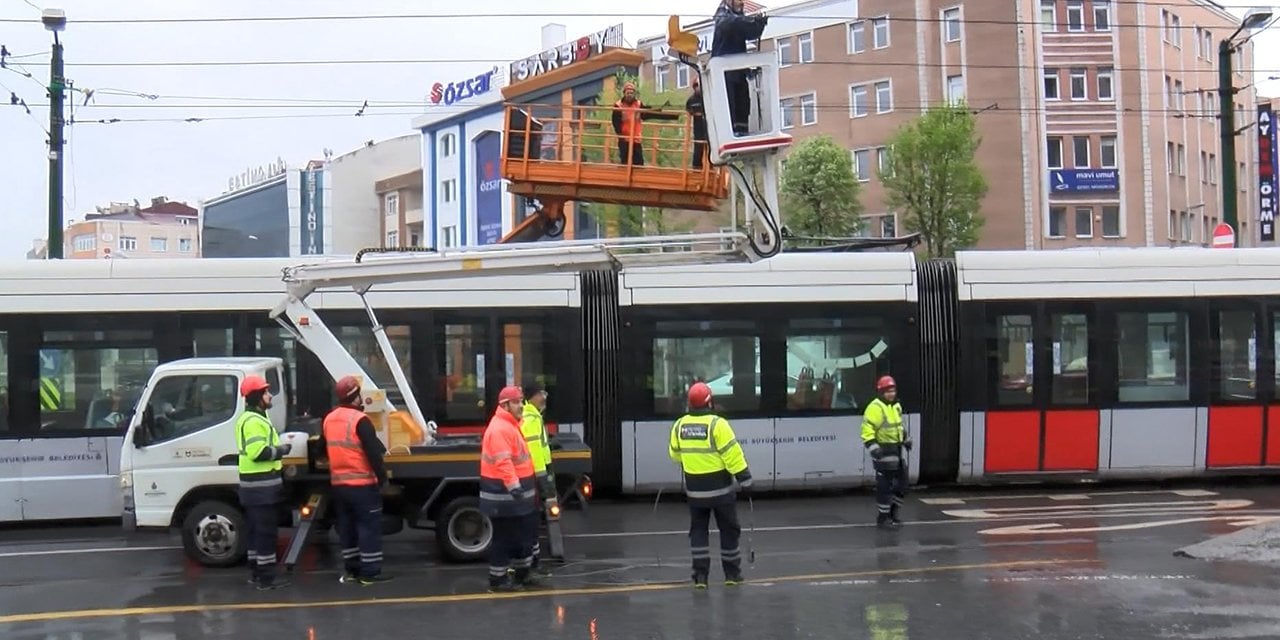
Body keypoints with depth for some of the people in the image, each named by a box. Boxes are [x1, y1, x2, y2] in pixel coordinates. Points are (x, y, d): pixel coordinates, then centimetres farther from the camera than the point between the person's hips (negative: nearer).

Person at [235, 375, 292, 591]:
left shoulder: (249, 418, 18)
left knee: (256, 530, 15)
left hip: (255, 483, 11)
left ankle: (257, 572, 21)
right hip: (262, 484, -11)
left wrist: (277, 448, 13)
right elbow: (258, 452, -27)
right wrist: (281, 450, -14)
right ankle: (266, 577, -4)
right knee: (266, 531, -7)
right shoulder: (254, 421, -18)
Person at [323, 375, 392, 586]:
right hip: (362, 484, -7)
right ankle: (370, 573, -2)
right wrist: (382, 477, -10)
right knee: (369, 527, -2)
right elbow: (374, 453, -17)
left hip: (338, 484, 8)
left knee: (347, 527, 14)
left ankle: (351, 570, 18)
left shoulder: (329, 419, 9)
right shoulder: (360, 420, -15)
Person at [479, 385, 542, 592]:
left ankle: (522, 573, 30)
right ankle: (497, 579, 5)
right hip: (504, 492, -11)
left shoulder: (511, 424, 15)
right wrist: (514, 487, -34)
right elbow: (503, 462, -29)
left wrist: (521, 487, 26)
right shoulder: (499, 428, -20)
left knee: (524, 533, 18)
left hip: (516, 490, 11)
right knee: (504, 537, -3)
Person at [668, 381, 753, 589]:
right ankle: (732, 573, 17)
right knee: (728, 530, 10)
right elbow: (732, 454, -18)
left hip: (694, 489, 4)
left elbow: (675, 455, 12)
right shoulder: (717, 424, -17)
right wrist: (745, 479, -10)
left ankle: (700, 575, 8)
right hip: (720, 489, -4)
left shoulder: (680, 425, -1)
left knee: (698, 530, 12)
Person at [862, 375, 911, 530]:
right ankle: (882, 518, 3)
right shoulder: (875, 408, -15)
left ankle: (892, 512, 27)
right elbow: (867, 430, -21)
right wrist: (873, 447, -29)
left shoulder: (896, 406, 14)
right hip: (884, 451, -9)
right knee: (884, 485, -5)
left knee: (901, 482, 14)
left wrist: (906, 439, 31)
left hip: (896, 450, 9)